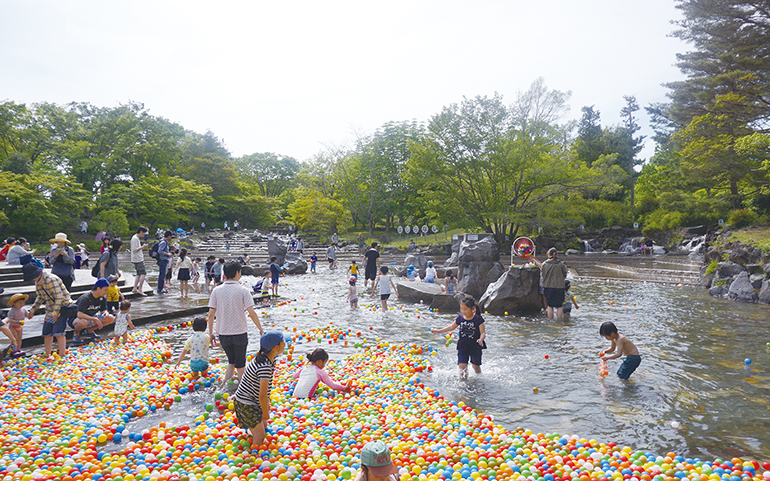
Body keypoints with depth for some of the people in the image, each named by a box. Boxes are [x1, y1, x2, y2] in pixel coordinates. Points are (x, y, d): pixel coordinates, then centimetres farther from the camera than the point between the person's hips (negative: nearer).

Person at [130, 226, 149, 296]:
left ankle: (135, 289, 15)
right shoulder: (135, 238, -14)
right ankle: (140, 289, -11)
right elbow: (134, 250, -20)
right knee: (143, 273, -11)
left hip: (139, 259, 11)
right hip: (138, 259, -11)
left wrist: (143, 247, 11)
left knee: (139, 274, 13)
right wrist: (142, 247, -12)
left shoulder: (137, 238, 17)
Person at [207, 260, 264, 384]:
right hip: (240, 333, -3)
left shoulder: (216, 290, 0)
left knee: (231, 362, 22)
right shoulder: (243, 290, -8)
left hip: (223, 334, 3)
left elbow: (211, 314, -1)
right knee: (240, 365, 11)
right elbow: (252, 313, -12)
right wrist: (261, 329, 0)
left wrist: (211, 333, 9)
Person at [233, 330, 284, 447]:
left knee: (264, 427, 22)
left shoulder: (267, 358, -4)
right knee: (259, 437, 2)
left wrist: (267, 401, 15)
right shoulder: (265, 367, -34)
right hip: (247, 404, -9)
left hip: (253, 401, 9)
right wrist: (266, 413, -13)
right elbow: (262, 396, -28)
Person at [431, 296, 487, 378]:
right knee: (462, 366, -7)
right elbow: (452, 327, 13)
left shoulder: (478, 319, -13)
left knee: (476, 366, 15)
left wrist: (481, 339, -34)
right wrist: (439, 331, 11)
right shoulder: (460, 318, -4)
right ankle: (464, 379, 18)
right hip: (463, 346, 2)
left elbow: (483, 333, -12)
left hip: (475, 347, -2)